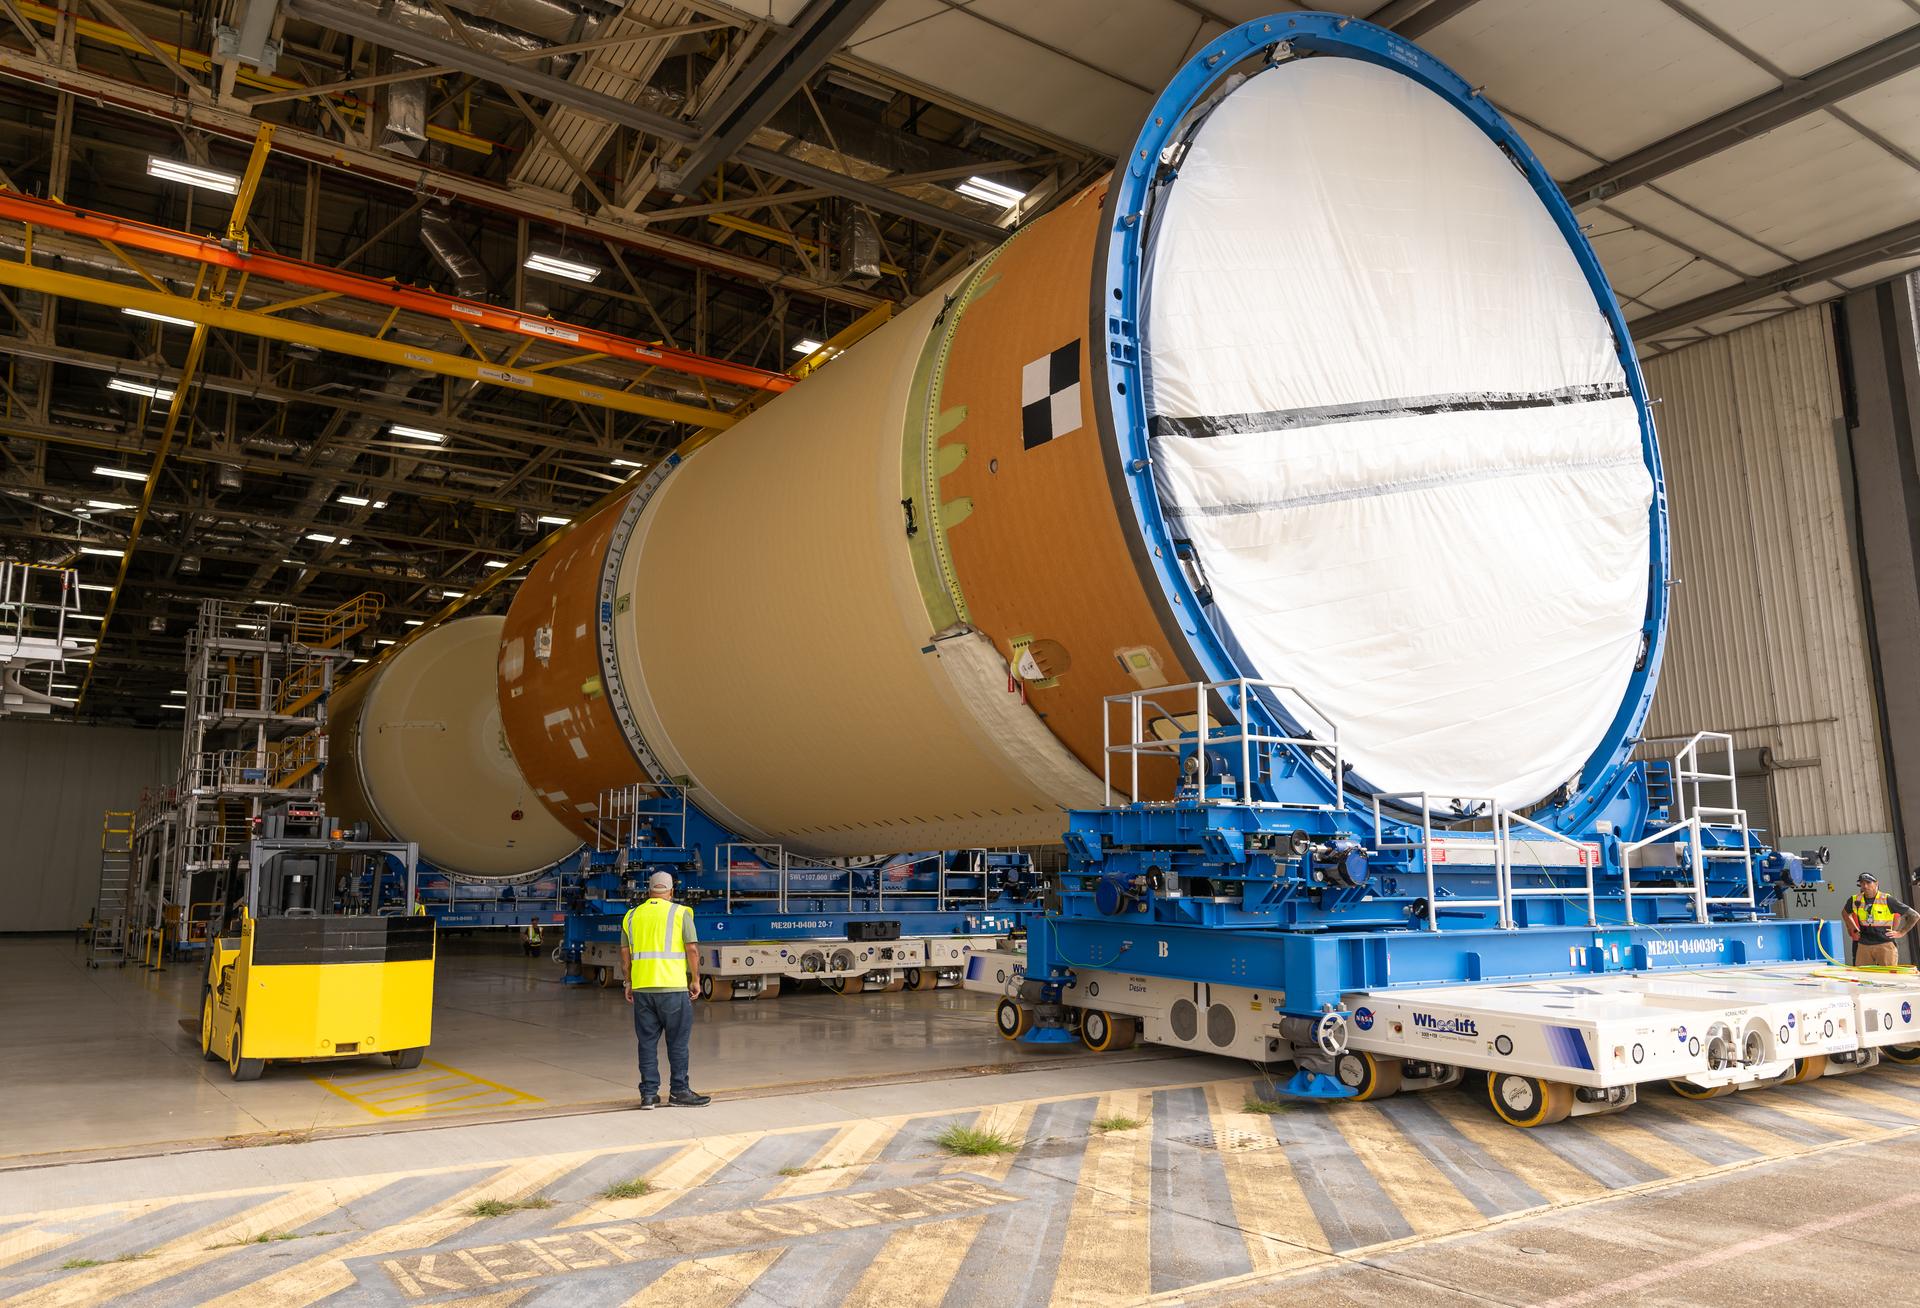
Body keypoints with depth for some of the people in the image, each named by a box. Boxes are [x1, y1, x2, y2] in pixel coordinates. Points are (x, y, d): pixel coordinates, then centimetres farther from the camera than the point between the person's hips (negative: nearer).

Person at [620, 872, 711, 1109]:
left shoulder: (632, 916, 11)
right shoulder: (680, 913, -1)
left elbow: (625, 955, 11)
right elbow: (692, 949, -6)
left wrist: (629, 984, 19)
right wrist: (695, 980, 3)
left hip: (641, 987, 4)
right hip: (673, 987, -4)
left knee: (647, 1042, 9)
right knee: (678, 1042, 5)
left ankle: (648, 1094, 10)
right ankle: (679, 1092, 9)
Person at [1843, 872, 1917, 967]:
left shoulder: (1887, 900, -5)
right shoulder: (1855, 900, 6)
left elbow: (1915, 916, 1)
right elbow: (1846, 913, 30)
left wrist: (1901, 933, 0)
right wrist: (1853, 929, 20)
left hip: (1885, 945, -3)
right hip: (1863, 946, 3)